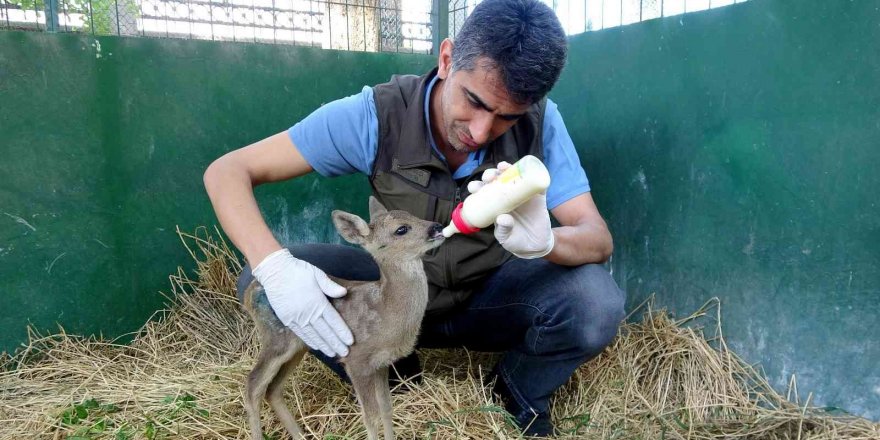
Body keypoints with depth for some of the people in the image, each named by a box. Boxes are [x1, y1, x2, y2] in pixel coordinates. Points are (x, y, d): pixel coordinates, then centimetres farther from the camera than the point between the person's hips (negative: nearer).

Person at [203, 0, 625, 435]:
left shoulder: (540, 123, -20)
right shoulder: (377, 114, -24)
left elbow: (598, 240, -20)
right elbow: (227, 172, -22)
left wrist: (545, 241, -46)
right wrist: (273, 266, -42)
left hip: (491, 298, 0)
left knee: (596, 302, -30)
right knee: (261, 284, -22)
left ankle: (520, 392, 5)